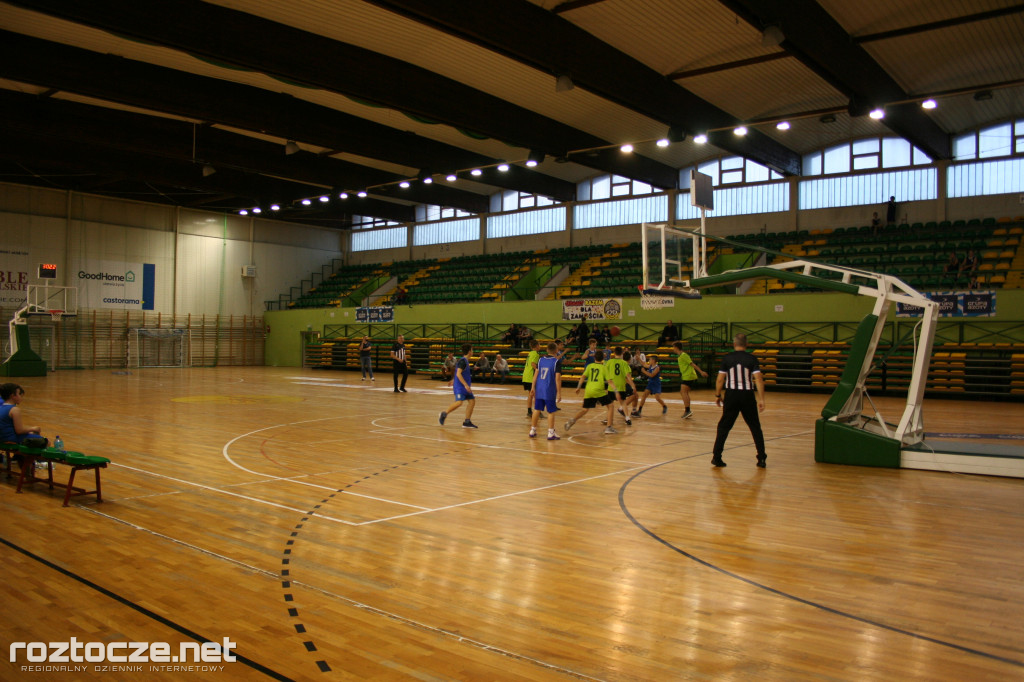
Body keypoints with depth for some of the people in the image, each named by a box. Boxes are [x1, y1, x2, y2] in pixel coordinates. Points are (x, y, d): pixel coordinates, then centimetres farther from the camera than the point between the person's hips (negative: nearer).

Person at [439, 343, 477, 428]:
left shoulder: (465, 361, 15)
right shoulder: (462, 361, -15)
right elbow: (458, 374, -23)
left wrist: (453, 380, 38)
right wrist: (466, 385, -27)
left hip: (465, 387, 10)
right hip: (460, 386, -10)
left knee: (472, 401, 2)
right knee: (459, 402, -20)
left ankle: (467, 422, 4)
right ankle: (444, 413, 0)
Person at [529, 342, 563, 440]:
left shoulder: (541, 360, 6)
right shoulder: (557, 361, -9)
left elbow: (536, 374, 6)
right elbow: (557, 378, -13)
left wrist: (533, 387, 13)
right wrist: (559, 392, -10)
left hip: (539, 389, 5)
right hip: (550, 391, -5)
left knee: (537, 410, 13)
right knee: (551, 412, 2)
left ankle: (532, 430, 18)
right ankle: (551, 433, 3)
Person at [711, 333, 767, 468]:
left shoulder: (727, 358, -1)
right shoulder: (752, 359, -3)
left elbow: (720, 379, -3)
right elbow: (759, 379, -11)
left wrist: (718, 395, 9)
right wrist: (761, 399, -10)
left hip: (731, 395, 0)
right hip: (747, 395, 0)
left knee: (724, 427, 9)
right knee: (755, 428, 13)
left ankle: (716, 457, 5)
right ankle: (761, 458, 13)